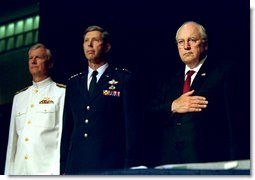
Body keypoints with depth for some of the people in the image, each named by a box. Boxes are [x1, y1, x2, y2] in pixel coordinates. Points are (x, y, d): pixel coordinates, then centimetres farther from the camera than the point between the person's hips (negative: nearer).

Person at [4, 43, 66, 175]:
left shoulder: (61, 92, 2)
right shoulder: (19, 97, 19)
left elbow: (64, 134, -4)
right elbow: (12, 138, 17)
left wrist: (57, 171, -12)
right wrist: (8, 173, 10)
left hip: (47, 169, -5)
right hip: (19, 170, 5)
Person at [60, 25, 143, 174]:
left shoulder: (124, 79, 4)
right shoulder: (73, 83, 18)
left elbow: (132, 126, -1)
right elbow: (67, 127, 18)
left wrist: (130, 167, -8)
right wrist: (63, 168, 11)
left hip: (110, 167, -4)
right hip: (76, 165, 4)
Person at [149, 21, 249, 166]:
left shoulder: (225, 71, 4)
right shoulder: (170, 82, 21)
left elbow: (237, 121, -5)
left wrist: (235, 164, -15)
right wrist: (173, 106, -7)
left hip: (208, 162, -4)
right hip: (170, 162, 4)